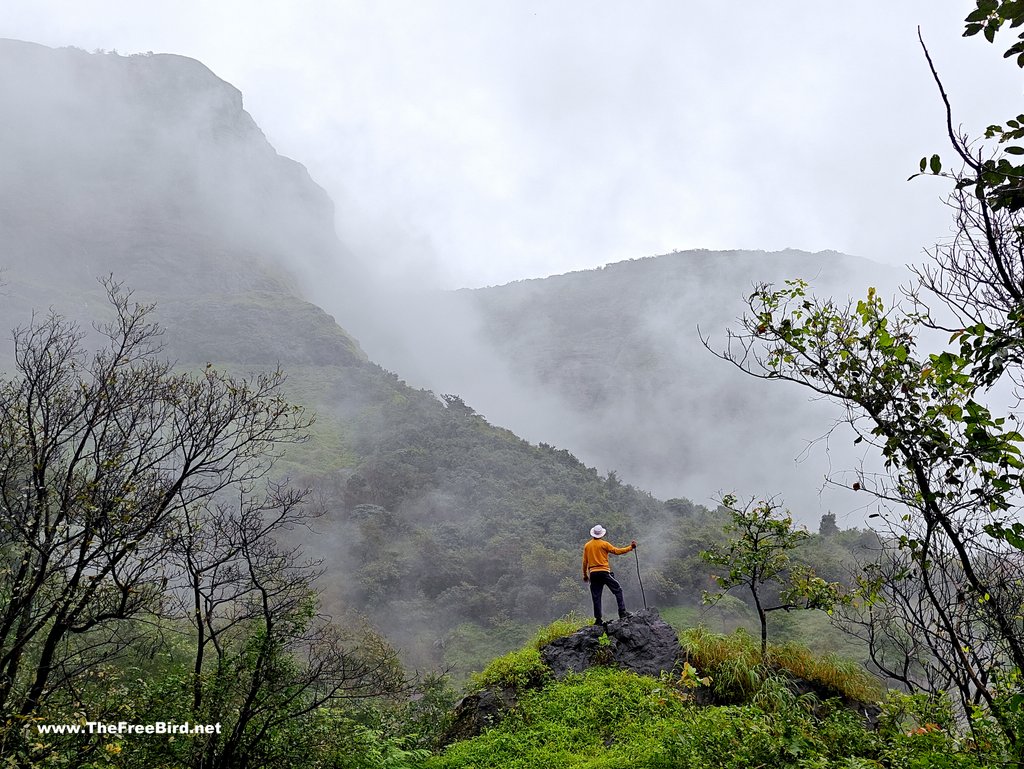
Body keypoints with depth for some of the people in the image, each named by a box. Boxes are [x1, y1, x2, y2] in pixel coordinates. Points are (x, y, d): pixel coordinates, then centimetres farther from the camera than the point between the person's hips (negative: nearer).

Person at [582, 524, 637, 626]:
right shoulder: (604, 544, -2)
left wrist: (585, 575, 18)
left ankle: (598, 619, 2)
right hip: (604, 572, -4)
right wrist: (630, 547, 4)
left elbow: (585, 562, 10)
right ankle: (622, 613, -2)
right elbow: (616, 551, -3)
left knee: (596, 597, 5)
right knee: (618, 590, 6)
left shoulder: (587, 546, 9)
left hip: (593, 573, 4)